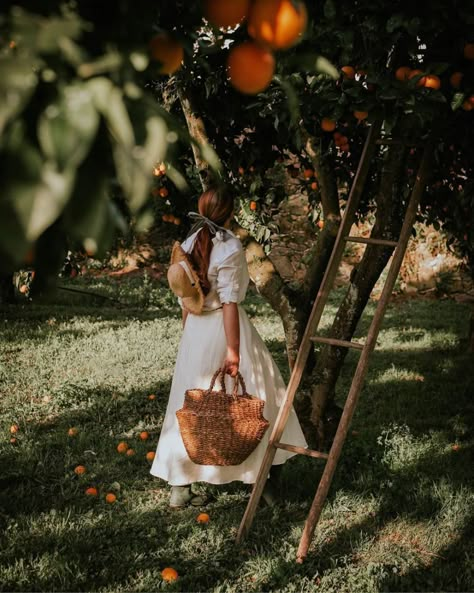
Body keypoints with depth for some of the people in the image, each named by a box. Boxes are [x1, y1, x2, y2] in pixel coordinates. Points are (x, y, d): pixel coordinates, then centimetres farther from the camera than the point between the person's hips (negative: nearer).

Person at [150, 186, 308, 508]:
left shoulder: (188, 245, 5)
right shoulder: (230, 247, -15)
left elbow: (185, 300, 11)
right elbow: (229, 302, -19)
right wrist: (233, 350, -18)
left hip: (194, 330, 6)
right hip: (224, 328, -6)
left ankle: (180, 487, 15)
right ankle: (257, 479, 20)